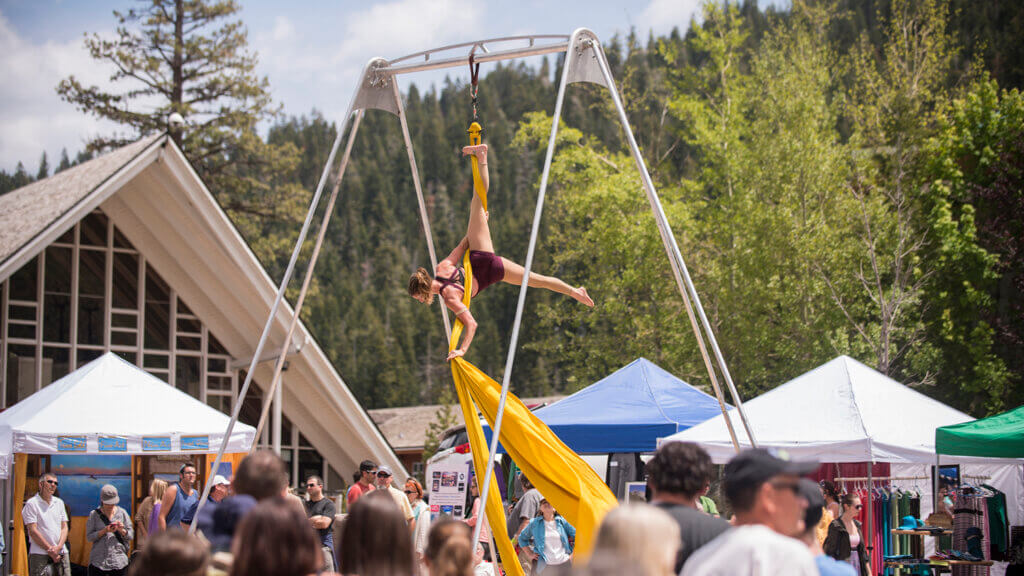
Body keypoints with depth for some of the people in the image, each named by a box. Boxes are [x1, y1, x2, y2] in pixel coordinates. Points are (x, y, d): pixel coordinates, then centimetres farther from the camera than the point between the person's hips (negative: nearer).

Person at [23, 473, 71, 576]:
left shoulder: (59, 502, 16)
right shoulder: (32, 504, -2)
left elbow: (64, 527, 12)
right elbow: (33, 531, -8)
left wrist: (58, 547, -5)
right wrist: (50, 550, -9)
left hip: (61, 553, 5)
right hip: (40, 554, -5)